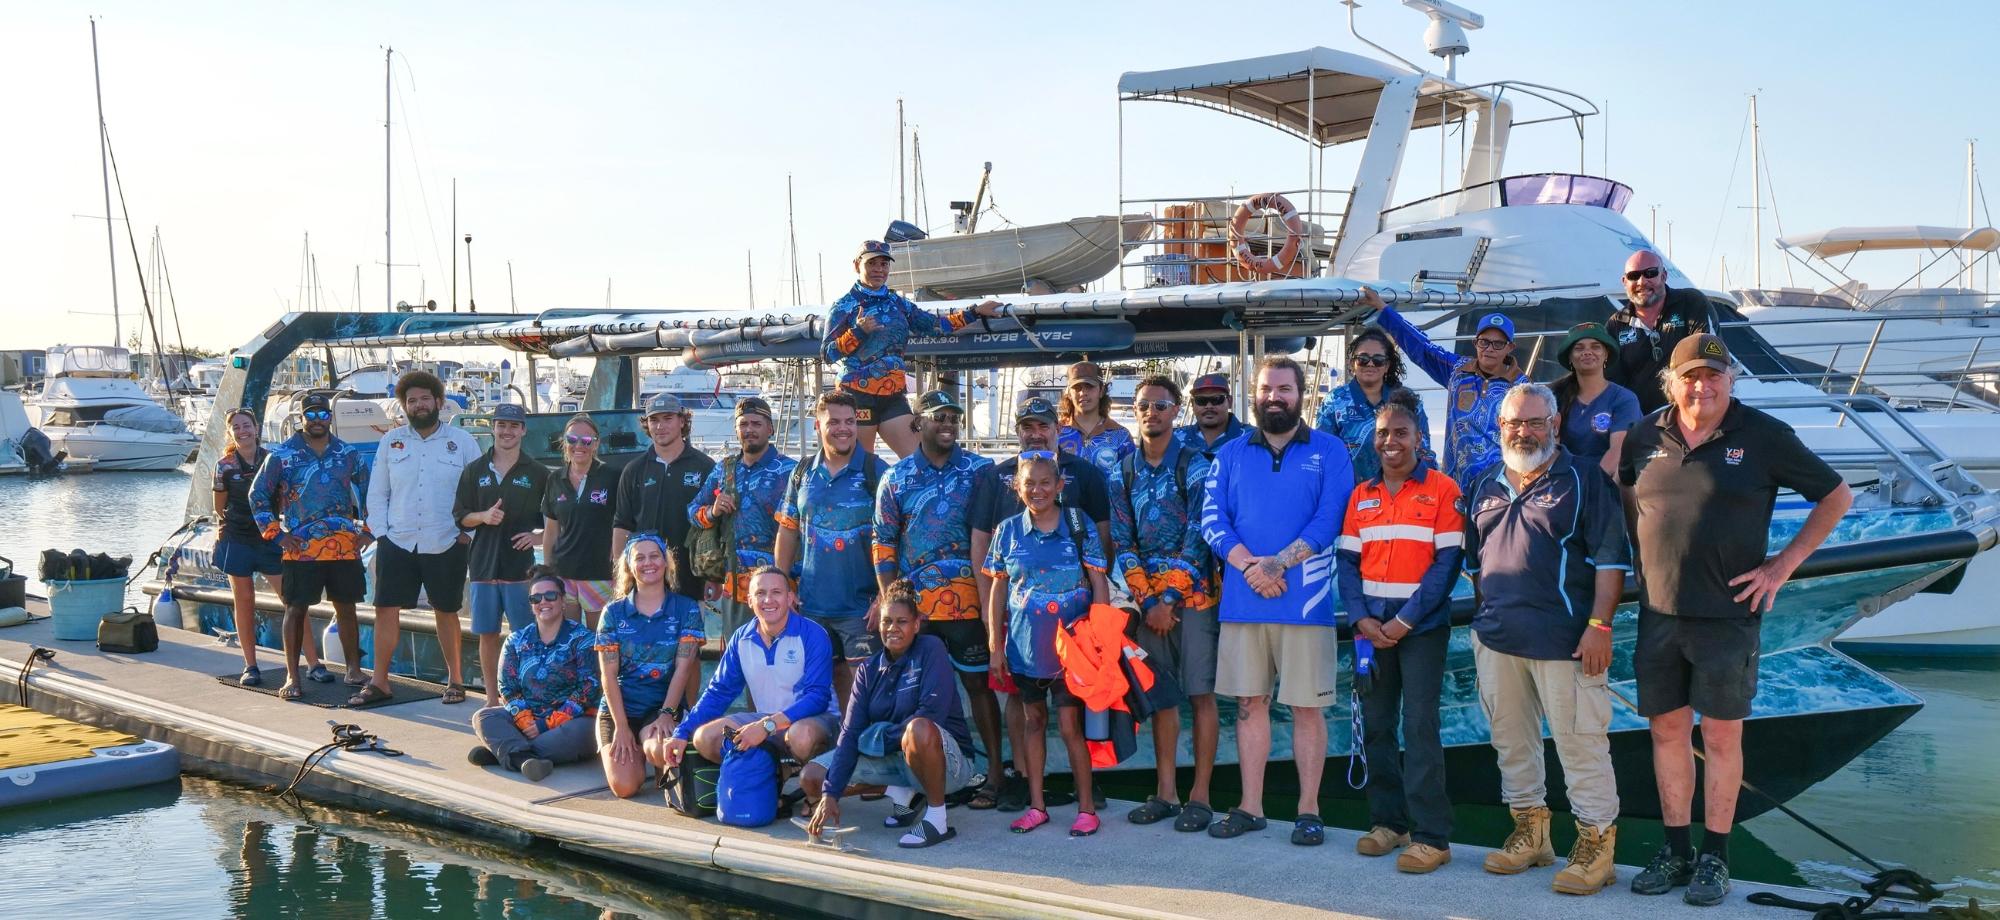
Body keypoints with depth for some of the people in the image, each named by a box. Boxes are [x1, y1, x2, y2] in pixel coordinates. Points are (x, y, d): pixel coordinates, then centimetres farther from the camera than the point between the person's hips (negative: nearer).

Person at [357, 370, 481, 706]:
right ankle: (379, 682, 9)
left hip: (446, 545, -2)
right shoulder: (391, 441, 8)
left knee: (446, 612, 8)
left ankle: (455, 679, 20)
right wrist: (380, 531, 0)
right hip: (397, 542, 2)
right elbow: (377, 493, 10)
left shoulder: (462, 442, 1)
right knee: (386, 610, 0)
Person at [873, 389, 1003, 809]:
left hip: (966, 600, -2)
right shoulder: (895, 478, 7)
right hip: (912, 603, 2)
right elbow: (884, 545, 8)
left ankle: (994, 772, 7)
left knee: (978, 683, 2)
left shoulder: (979, 470, 2)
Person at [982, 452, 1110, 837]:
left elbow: (1099, 584, -2)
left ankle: (1086, 807, 10)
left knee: (1070, 724, -2)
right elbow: (998, 590, 8)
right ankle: (1036, 805, 22)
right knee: (1032, 721, 12)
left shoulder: (1078, 524, -4)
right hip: (1025, 646, 3)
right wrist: (995, 646, 6)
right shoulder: (1008, 530, 3)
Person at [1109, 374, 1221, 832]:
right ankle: (1166, 792, 15)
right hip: (1147, 598, 4)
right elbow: (1121, 542, 6)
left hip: (1192, 593, -4)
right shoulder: (1124, 471, 9)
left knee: (1201, 692, -2)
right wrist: (1145, 599, -5)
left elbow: (1198, 541, -9)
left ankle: (1200, 795, 4)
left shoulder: (1194, 466, -4)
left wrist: (1170, 599, -13)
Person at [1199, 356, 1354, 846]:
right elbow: (1212, 519, 3)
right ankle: (1250, 807, 16)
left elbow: (1329, 519, -7)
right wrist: (1248, 565, -13)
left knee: (1307, 706, 2)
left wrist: (1278, 563, -16)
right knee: (1250, 702, 8)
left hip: (1305, 599, -3)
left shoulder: (1329, 451, 4)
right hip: (1241, 599, 3)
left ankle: (1308, 810, 11)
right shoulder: (1230, 454, 12)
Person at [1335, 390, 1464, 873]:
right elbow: (1347, 561, 8)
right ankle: (1388, 820, 20)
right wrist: (1361, 618, -7)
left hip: (1422, 625, -5)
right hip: (1372, 627, 5)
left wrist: (1405, 621, -14)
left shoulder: (1442, 489, -3)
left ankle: (1432, 836, -3)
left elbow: (1448, 562, -9)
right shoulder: (1361, 495, 12)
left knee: (1419, 725, -8)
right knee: (1375, 724, 8)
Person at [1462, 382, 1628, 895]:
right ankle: (1529, 829, 25)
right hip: (1496, 640, 6)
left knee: (1580, 740, -4)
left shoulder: (1583, 481, -2)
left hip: (1564, 640, -6)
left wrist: (1599, 625, -14)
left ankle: (1596, 840, 5)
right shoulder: (1484, 489, 15)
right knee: (1511, 738, 12)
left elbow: (1610, 558, -7)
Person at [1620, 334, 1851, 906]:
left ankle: (1715, 857, 14)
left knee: (1722, 735, 3)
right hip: (1658, 613, 3)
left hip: (1728, 614, -3)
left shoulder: (1763, 436, -5)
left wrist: (1783, 565, -3)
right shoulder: (1645, 437, 5)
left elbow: (1837, 497, 3)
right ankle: (1676, 851, 20)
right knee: (1667, 729, 9)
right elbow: (1627, 496, 24)